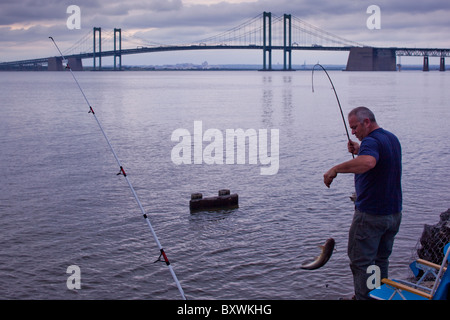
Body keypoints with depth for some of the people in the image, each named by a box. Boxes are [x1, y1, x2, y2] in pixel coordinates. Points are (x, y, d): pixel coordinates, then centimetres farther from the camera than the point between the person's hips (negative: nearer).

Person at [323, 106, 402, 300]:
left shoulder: (371, 141, -20)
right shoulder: (392, 139, 10)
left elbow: (368, 162, -42)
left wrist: (335, 169, -36)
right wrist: (359, 150, 13)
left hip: (370, 215, -9)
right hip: (394, 213, 9)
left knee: (361, 262, 2)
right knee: (381, 260, 20)